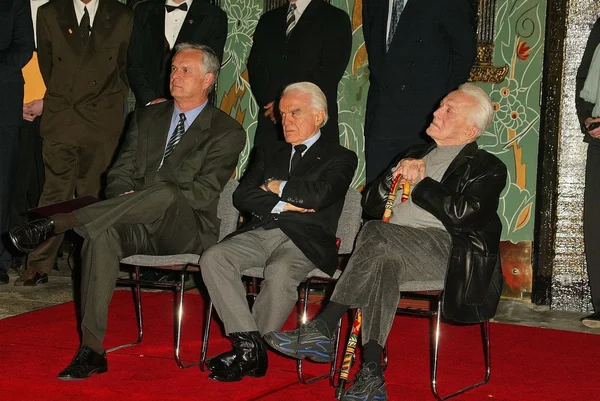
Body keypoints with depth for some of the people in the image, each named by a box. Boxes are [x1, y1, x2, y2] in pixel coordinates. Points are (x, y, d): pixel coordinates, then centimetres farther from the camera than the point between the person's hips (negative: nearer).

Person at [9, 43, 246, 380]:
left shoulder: (227, 132, 3)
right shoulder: (147, 118, 20)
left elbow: (205, 193, -8)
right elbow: (120, 173, 16)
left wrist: (141, 200, -17)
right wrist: (126, 201, -9)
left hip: (187, 231, -4)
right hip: (141, 227, 4)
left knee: (165, 194, -38)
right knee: (102, 233, -32)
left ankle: (54, 225, -37)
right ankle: (92, 349, -33)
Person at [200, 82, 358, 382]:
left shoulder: (340, 158, 10)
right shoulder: (269, 154, 26)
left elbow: (318, 195, -10)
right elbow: (242, 196, 11)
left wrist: (276, 186, 3)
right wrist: (282, 204, -4)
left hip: (304, 239, -5)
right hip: (258, 233, 5)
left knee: (279, 274, -37)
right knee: (212, 259, -24)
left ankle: (249, 352, -18)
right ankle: (249, 346, -25)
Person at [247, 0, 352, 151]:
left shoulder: (335, 19, 3)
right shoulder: (268, 20, 19)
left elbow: (329, 72, -7)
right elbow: (255, 69, 11)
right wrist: (269, 103, -5)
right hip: (270, 125, 4)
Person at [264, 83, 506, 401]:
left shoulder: (487, 168, 10)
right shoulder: (414, 155, 29)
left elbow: (460, 214, -10)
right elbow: (371, 205, 23)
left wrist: (421, 180, 0)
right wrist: (396, 175, 5)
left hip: (447, 251, -5)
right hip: (395, 249, 5)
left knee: (375, 234, -31)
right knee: (384, 262, -33)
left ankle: (322, 329, -30)